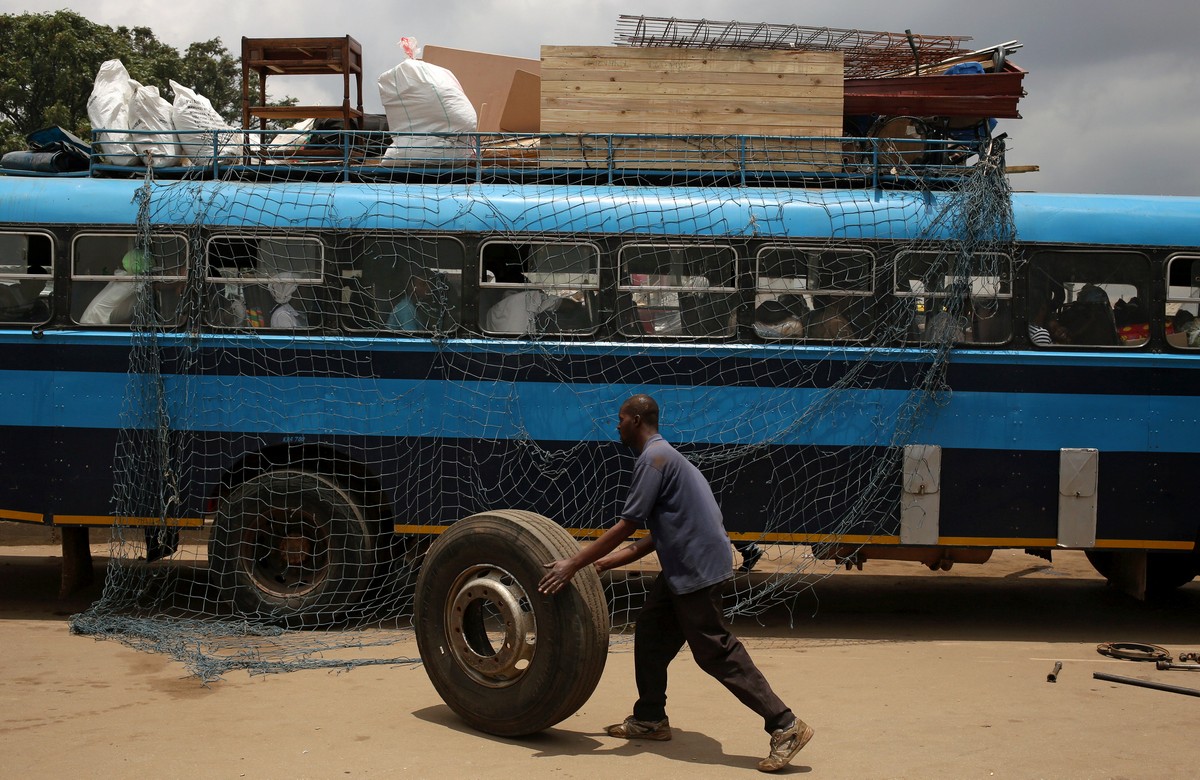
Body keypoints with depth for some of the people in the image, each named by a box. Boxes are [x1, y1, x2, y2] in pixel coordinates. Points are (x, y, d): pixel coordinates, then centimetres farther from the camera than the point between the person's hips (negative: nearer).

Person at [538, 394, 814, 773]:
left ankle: (785, 726, -7)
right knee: (651, 633, 16)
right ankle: (650, 719, 26)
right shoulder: (661, 454, 18)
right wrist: (606, 562, 21)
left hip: (698, 567, -10)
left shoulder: (654, 458, -14)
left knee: (715, 651, -8)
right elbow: (656, 535, 20)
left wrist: (573, 564, -16)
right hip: (682, 565, 10)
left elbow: (625, 526, -18)